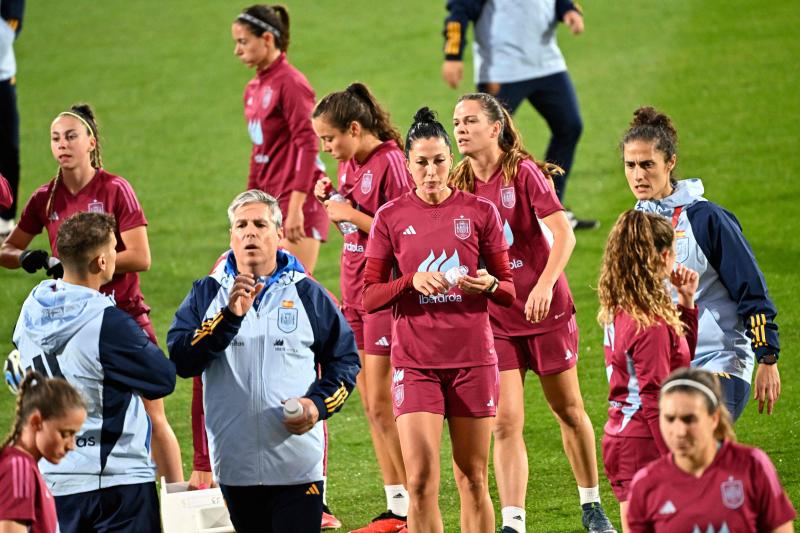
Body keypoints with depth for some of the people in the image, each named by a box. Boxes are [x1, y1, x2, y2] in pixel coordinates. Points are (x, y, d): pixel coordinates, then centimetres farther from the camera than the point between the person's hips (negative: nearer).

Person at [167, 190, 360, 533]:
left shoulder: (307, 294, 8)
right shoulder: (206, 294, 7)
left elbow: (345, 359, 12)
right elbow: (181, 360, -7)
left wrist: (319, 404, -6)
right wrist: (230, 315, -18)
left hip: (298, 463, -2)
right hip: (235, 466, 2)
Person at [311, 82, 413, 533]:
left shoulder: (389, 163, -15)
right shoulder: (351, 164, 11)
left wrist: (351, 214, -17)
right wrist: (330, 200, 1)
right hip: (356, 292, 9)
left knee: (382, 406, -8)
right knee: (372, 406, 9)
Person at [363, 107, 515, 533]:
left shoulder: (480, 212, 4)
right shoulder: (391, 217, 3)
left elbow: (509, 290, 8)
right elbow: (369, 297, 3)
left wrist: (488, 284, -14)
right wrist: (412, 281, -15)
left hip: (473, 358, 1)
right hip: (414, 361, -1)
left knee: (473, 479, 6)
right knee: (421, 480, -11)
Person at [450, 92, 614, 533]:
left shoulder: (524, 173, -11)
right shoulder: (459, 186, 2)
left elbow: (564, 235, -20)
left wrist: (544, 285, -33)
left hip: (546, 312, -3)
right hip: (493, 318, 3)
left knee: (568, 410, 11)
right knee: (505, 423, -9)